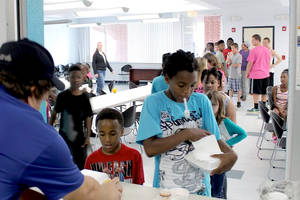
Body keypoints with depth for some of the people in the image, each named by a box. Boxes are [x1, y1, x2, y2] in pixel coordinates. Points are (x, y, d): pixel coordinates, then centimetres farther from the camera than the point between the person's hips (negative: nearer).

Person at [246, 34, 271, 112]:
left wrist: (247, 73, -2)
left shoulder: (254, 50, -12)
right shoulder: (267, 50, 8)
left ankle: (256, 107, 3)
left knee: (255, 92, 1)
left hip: (255, 74, -6)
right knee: (264, 92, 12)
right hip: (265, 74, 6)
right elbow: (268, 62, 16)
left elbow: (250, 63, -12)